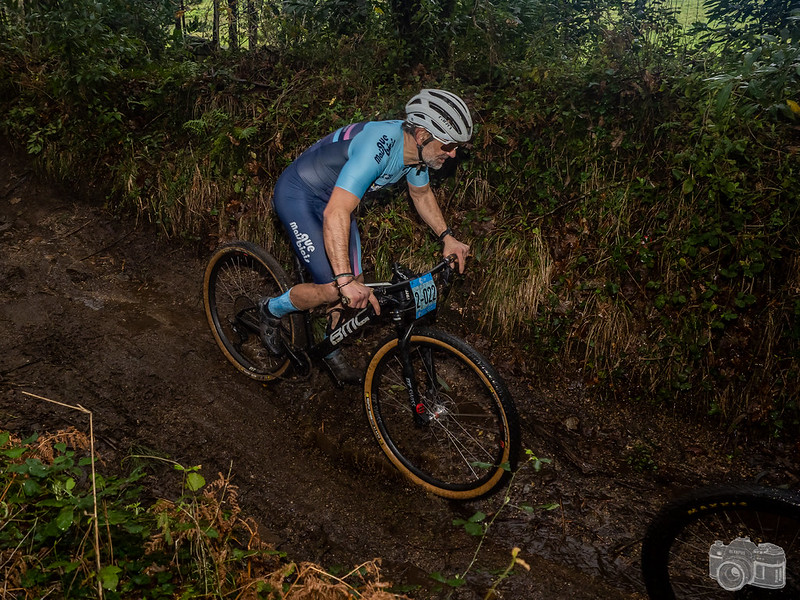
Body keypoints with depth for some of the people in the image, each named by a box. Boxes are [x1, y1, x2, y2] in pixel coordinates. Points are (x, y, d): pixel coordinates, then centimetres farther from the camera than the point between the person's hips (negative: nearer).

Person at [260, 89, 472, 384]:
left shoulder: (416, 149, -10)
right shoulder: (378, 147, -37)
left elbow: (421, 193, 11)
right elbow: (336, 213, -45)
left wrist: (447, 237, 2)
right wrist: (344, 280, -51)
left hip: (334, 196, 8)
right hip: (298, 196, -8)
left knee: (355, 285, 4)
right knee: (332, 290, -15)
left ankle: (329, 349, 28)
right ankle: (272, 309, 14)